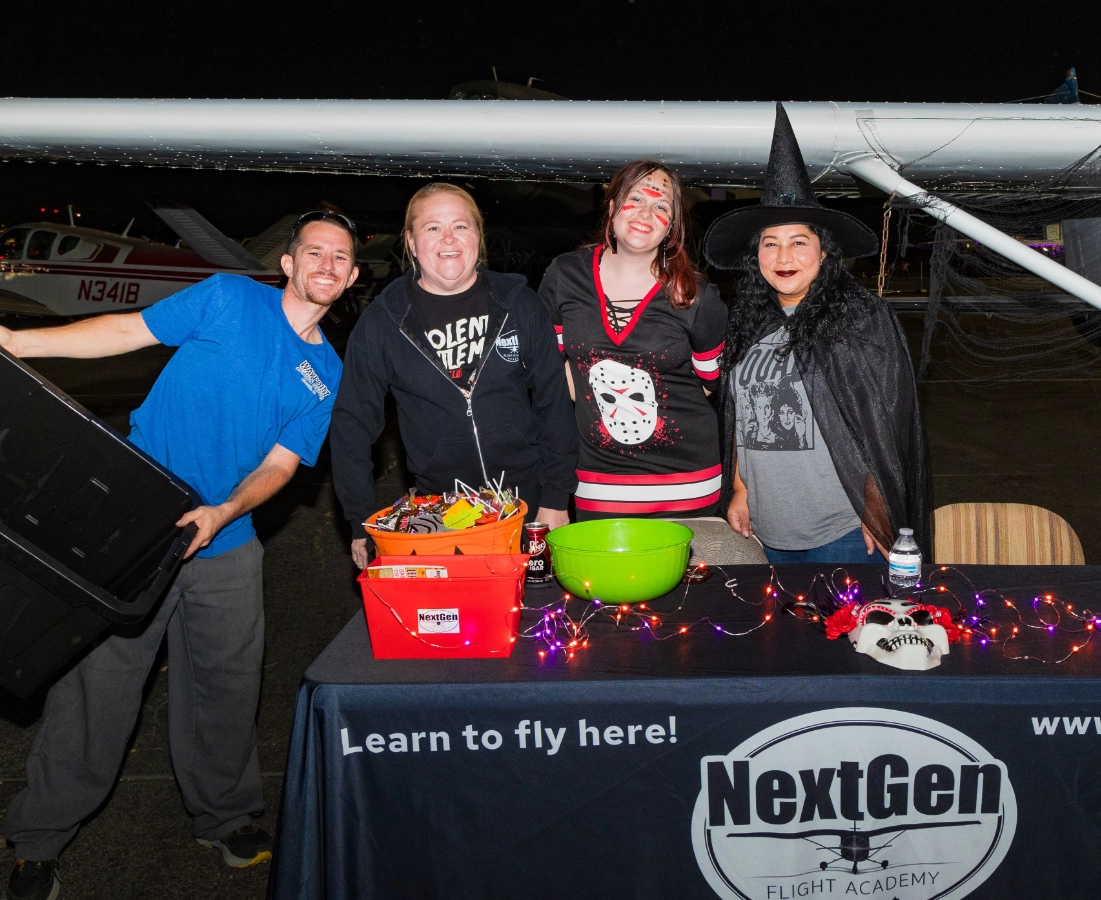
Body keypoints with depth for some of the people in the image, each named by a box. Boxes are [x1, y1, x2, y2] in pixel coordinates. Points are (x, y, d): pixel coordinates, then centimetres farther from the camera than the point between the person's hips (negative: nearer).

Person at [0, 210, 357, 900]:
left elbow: (280, 463, 3)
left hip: (226, 544, 4)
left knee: (227, 686, 12)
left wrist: (221, 514, -14)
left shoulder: (327, 375, 7)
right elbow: (128, 331, -1)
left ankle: (226, 816, 34)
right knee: (99, 680, 1)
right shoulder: (229, 299, -2)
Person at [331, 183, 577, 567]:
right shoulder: (383, 321, -1)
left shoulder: (518, 303, 1)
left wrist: (556, 499, -1)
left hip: (528, 505, 1)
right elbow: (352, 420, 3)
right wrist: (362, 523, -1)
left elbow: (554, 401, 3)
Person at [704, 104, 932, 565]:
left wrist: (877, 519, -7)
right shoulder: (748, 322, 8)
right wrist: (739, 491, 12)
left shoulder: (862, 318, -8)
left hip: (842, 532, -5)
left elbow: (882, 426, -7)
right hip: (768, 529, 5)